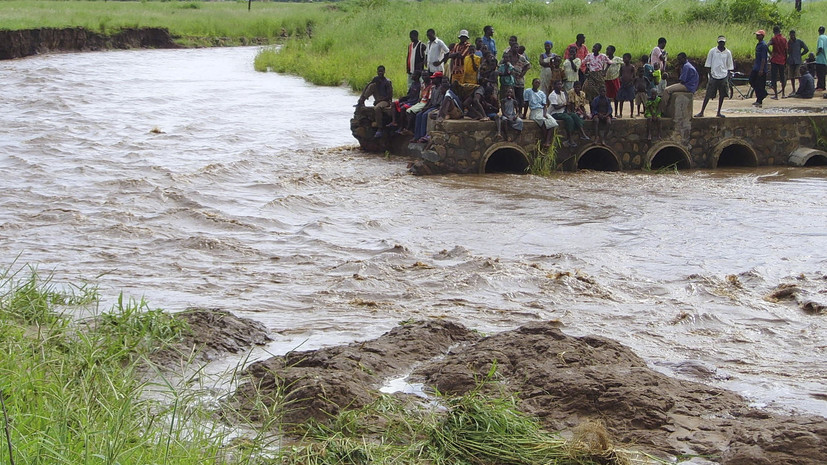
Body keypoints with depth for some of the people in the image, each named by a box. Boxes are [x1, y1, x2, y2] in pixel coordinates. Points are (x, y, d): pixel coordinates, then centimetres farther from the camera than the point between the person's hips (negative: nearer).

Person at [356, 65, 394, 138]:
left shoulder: (387, 82, -11)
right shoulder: (376, 79, 7)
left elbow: (390, 96, -14)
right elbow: (367, 87, 4)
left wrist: (379, 100, -18)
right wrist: (362, 97, -9)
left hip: (386, 100, -6)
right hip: (378, 100, 6)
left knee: (377, 108, -38)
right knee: (373, 85, -10)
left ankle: (379, 129, -32)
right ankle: (361, 102, -8)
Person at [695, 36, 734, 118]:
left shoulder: (728, 53, 5)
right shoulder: (712, 51, 0)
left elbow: (729, 67, 11)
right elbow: (707, 65, 3)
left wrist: (728, 78, 3)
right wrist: (710, 75, -5)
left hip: (723, 77, 2)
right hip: (714, 76, -2)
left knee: (722, 95, 4)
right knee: (708, 95, -3)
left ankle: (718, 112, 15)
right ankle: (701, 112, 0)